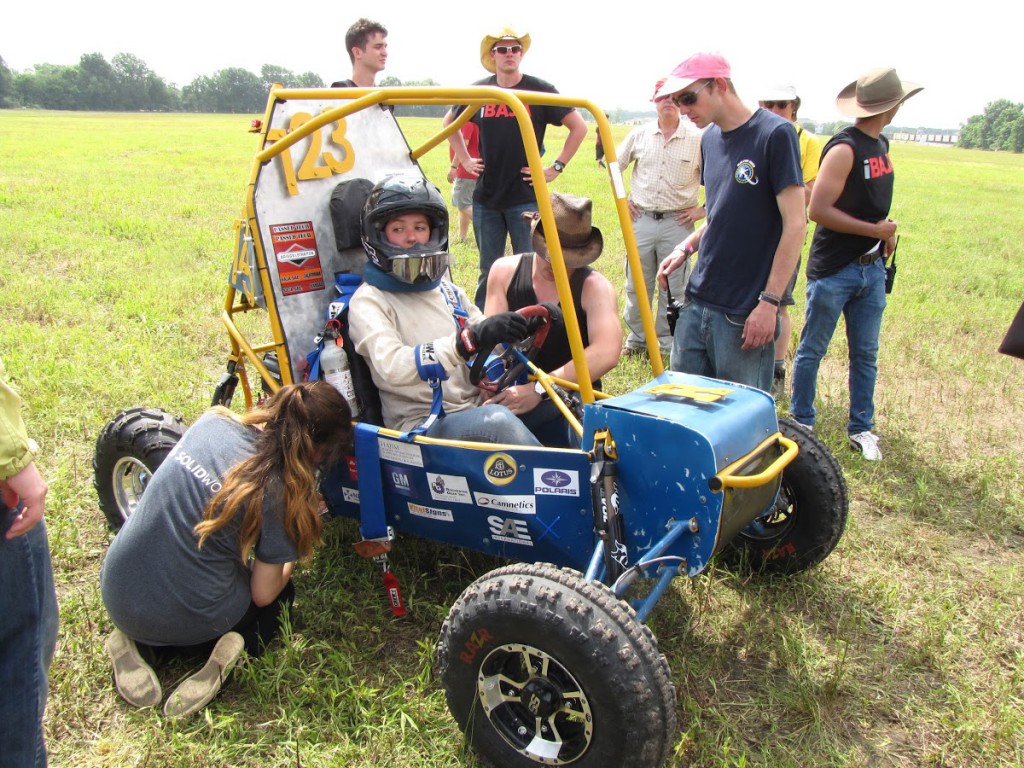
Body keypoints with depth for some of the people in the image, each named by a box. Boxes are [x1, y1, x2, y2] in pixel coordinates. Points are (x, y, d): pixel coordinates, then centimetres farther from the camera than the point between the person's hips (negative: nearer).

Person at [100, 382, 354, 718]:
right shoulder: (279, 491, -20)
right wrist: (292, 554, 10)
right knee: (280, 592, 27)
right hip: (187, 618, -4)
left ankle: (137, 642, 12)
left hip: (117, 596, 4)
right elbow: (263, 595, -10)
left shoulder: (211, 421, -5)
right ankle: (236, 647, -2)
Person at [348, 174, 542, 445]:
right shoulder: (369, 302, -3)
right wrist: (470, 339, -35)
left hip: (476, 411, 7)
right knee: (496, 419, -33)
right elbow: (393, 367, -23)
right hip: (421, 429, -7)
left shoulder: (450, 292, 19)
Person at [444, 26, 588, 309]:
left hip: (526, 198, -3)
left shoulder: (539, 90, -3)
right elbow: (449, 123, 23)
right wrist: (464, 159, 13)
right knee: (488, 271, 12)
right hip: (486, 198, 3)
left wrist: (557, 167, -5)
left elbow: (579, 127, -1)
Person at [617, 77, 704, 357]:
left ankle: (668, 343, 18)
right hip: (641, 220, 2)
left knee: (673, 289, 5)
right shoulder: (639, 135, 6)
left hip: (678, 222, -2)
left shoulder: (699, 139, -3)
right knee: (636, 286, 9)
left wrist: (703, 210, -2)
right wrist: (621, 198, 10)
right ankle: (636, 339, 25)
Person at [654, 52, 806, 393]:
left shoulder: (775, 134, -10)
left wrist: (770, 301, -15)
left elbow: (795, 226, -12)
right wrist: (686, 248, 8)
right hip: (696, 303, 7)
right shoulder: (709, 138, 11)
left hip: (745, 314, -7)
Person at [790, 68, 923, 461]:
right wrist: (874, 230, -15)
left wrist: (886, 230, 6)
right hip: (833, 270, -8)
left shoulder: (880, 145, 11)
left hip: (871, 267, 8)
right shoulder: (844, 148, -16)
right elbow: (818, 210, -21)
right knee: (812, 350, 6)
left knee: (866, 354, 11)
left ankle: (861, 428, 22)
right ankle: (802, 423, 20)